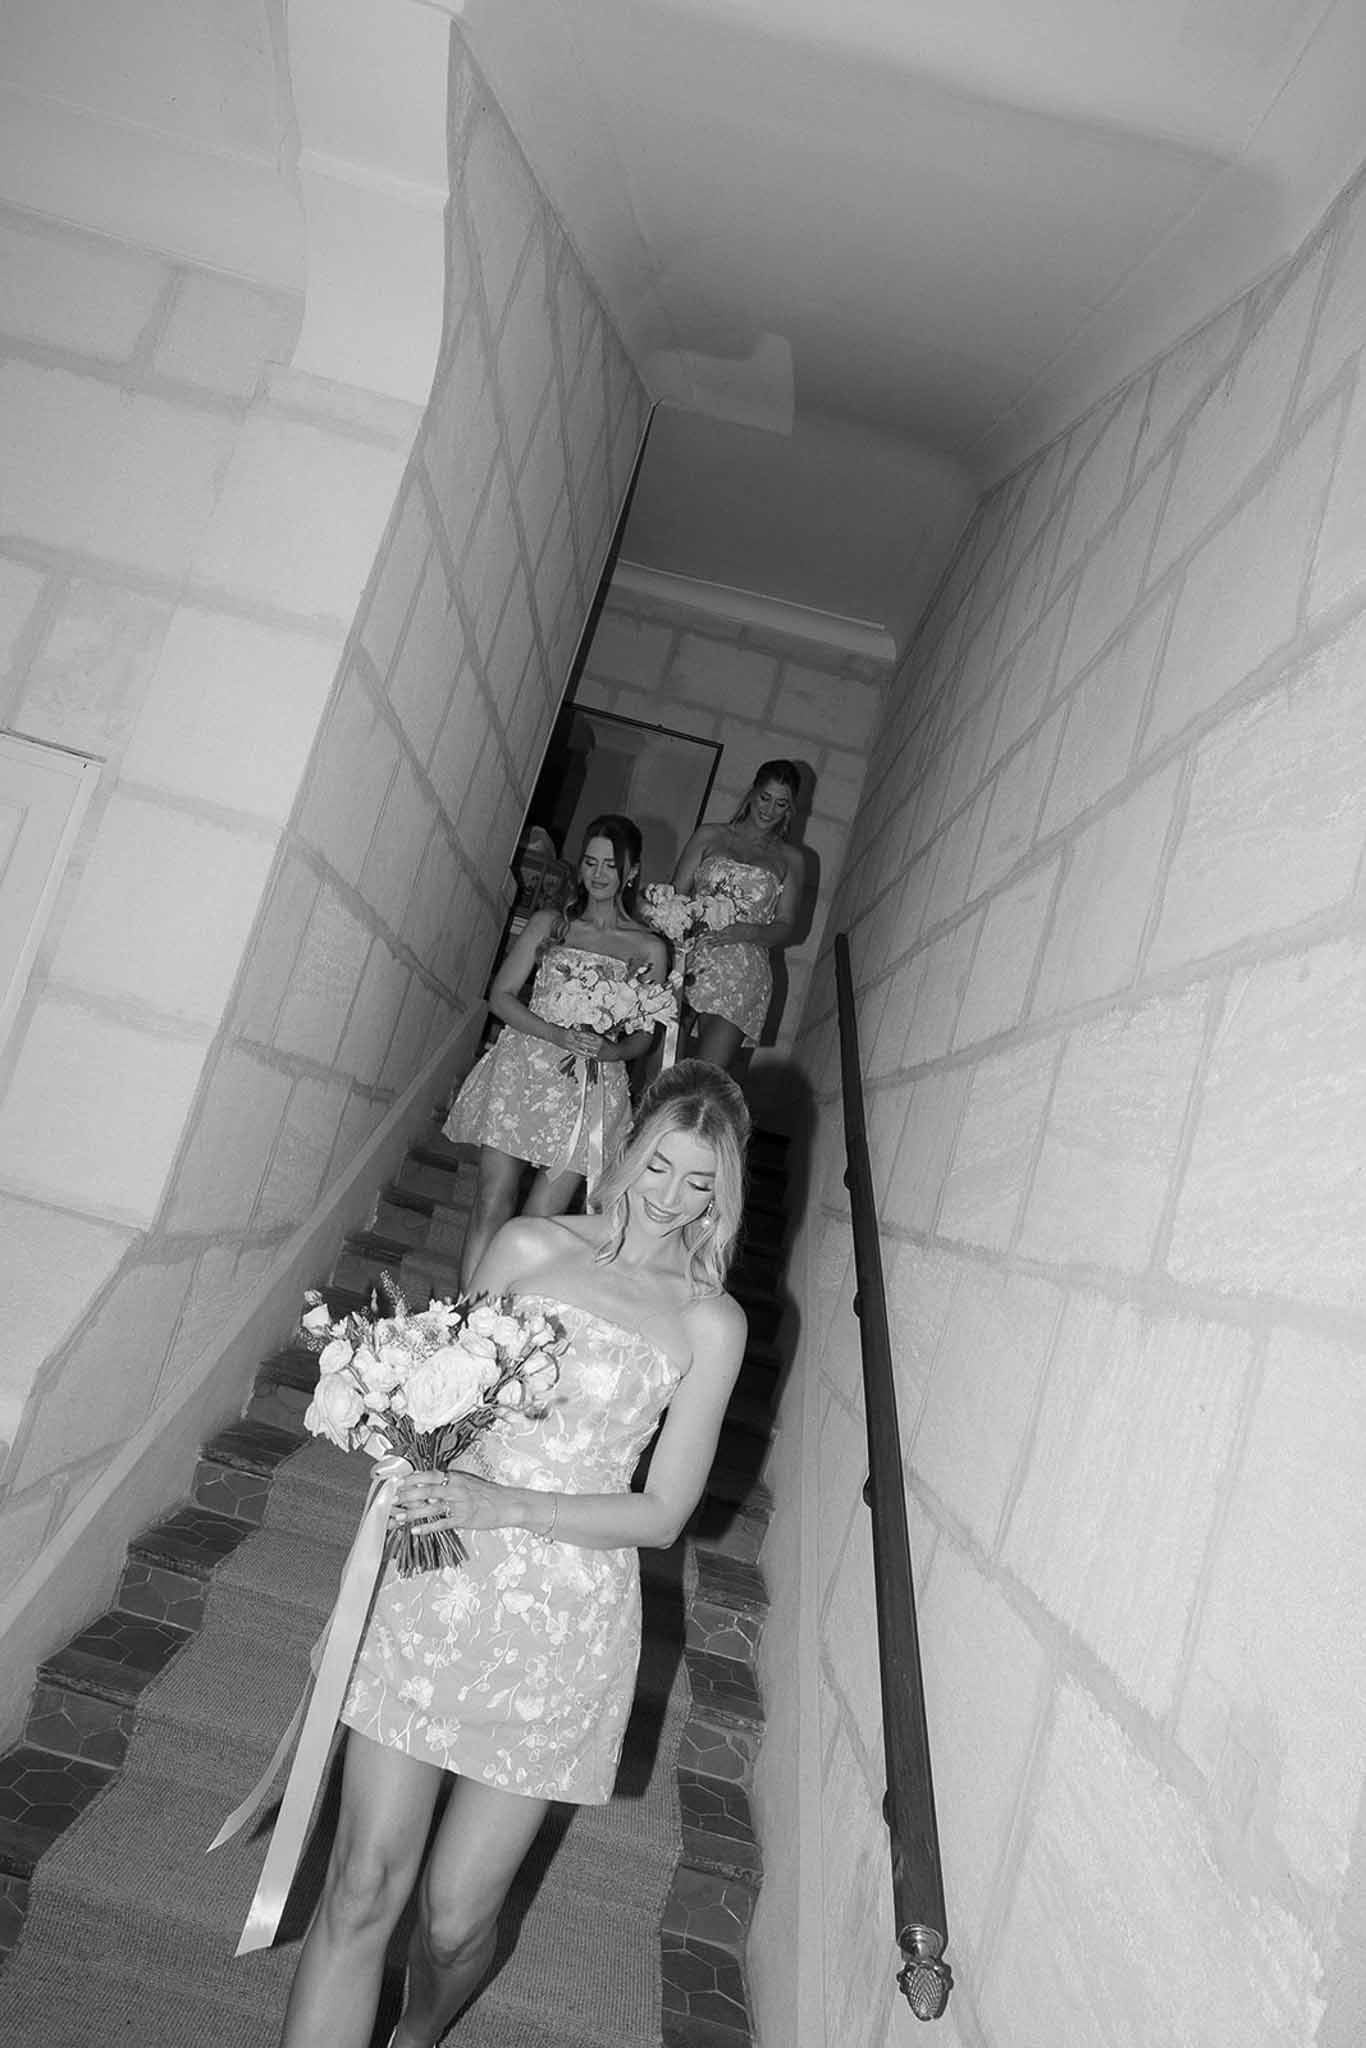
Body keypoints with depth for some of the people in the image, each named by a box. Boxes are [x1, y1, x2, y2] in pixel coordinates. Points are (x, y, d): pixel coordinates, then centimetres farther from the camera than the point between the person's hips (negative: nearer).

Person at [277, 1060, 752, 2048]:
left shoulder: (711, 1322, -3)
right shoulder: (529, 1244, 1)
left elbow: (662, 1514, -5)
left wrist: (501, 1504, -16)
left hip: (566, 1616, -1)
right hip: (440, 1575, 1)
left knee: (456, 1917, 11)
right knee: (362, 1887, 2)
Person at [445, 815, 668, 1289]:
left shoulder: (649, 948, 6)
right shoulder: (548, 924, 9)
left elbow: (645, 1035, 8)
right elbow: (501, 995, 3)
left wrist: (613, 1049, -15)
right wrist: (558, 1035, -13)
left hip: (591, 1089, -1)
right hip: (522, 1070, 1)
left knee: (540, 1225, -2)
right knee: (491, 1206, -4)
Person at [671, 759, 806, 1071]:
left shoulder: (789, 860, 16)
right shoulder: (709, 837, 15)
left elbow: (786, 927, 9)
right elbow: (674, 896, 10)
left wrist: (744, 931, -12)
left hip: (742, 974, -1)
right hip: (689, 963, 1)